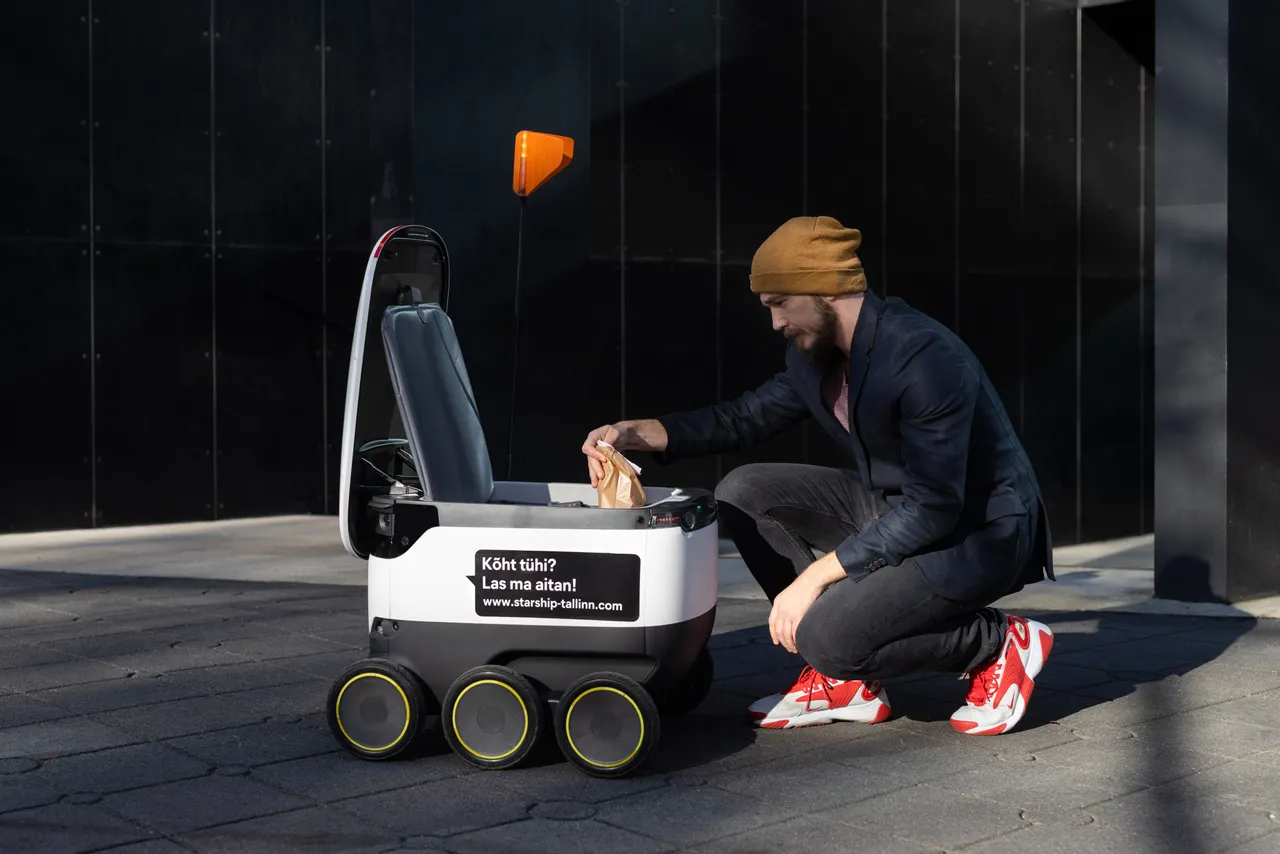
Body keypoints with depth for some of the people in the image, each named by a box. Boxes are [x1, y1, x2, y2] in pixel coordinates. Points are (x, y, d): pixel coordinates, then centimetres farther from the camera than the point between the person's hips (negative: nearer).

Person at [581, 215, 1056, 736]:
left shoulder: (925, 358, -26)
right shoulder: (816, 355, 1)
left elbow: (933, 509, -29)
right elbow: (746, 417, 15)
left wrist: (815, 576, -27)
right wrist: (634, 433, 0)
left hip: (979, 533, -9)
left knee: (827, 637, -27)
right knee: (744, 493, -2)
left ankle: (1001, 642, -3)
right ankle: (845, 679, 1)